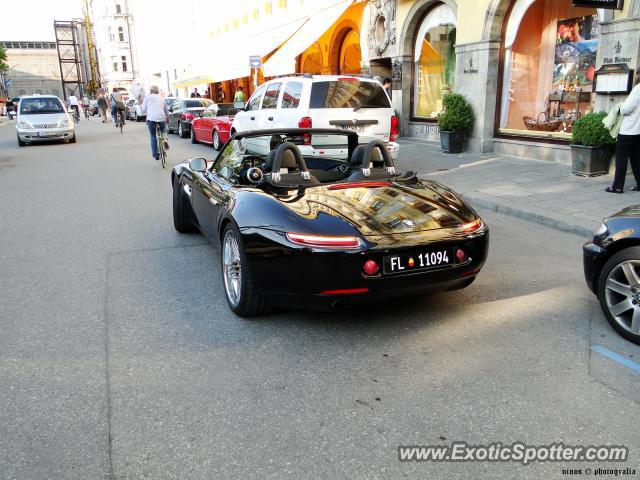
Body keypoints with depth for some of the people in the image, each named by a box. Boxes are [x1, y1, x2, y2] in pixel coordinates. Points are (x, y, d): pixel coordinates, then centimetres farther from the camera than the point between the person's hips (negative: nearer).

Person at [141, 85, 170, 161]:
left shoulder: (147, 97, 12)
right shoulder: (161, 97, 19)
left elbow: (143, 110, 7)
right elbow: (166, 109, 23)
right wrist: (167, 118, 38)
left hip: (151, 118, -2)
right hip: (162, 118, 2)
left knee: (153, 136, 10)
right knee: (163, 130, 31)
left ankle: (155, 155, 8)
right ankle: (165, 140, 1)